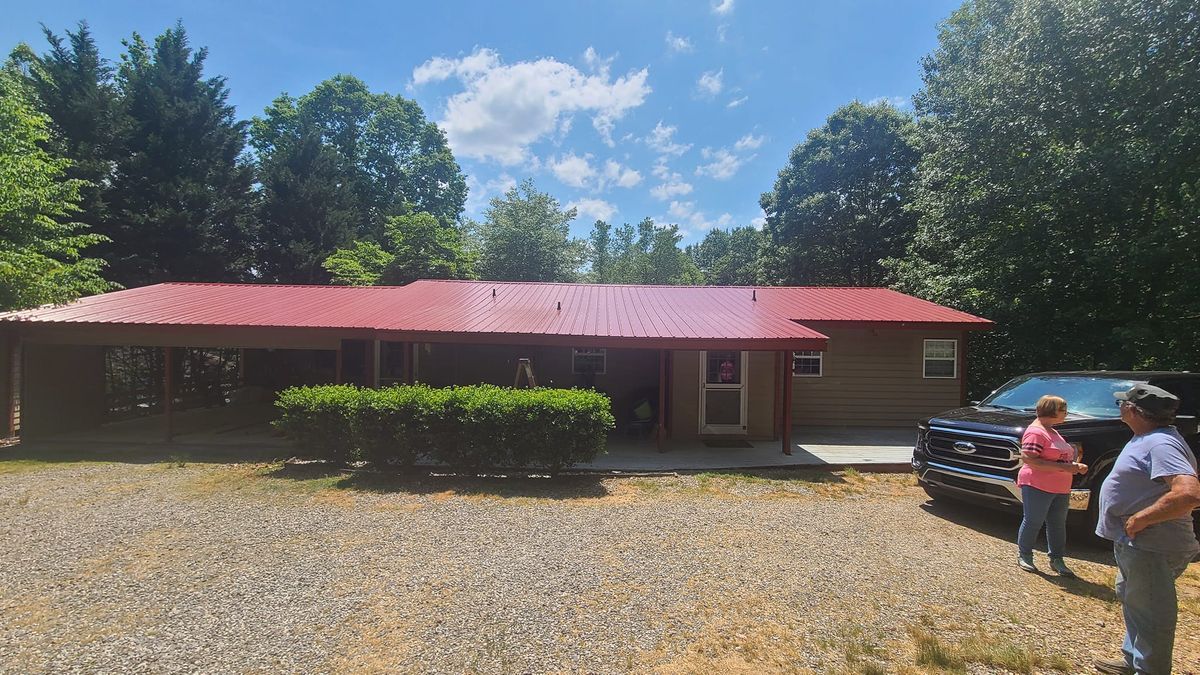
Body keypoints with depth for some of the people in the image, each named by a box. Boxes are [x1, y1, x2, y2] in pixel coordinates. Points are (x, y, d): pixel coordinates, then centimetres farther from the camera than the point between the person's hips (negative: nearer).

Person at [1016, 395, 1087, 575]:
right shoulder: (1036, 432, -16)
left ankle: (1056, 559, 24)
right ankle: (1024, 555, 15)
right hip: (1038, 487, -9)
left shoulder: (1053, 432, 16)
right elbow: (1028, 459, -25)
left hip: (1061, 489, 9)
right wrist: (1063, 467, -26)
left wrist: (1075, 465, 8)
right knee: (1033, 522, 1)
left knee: (1058, 524, 13)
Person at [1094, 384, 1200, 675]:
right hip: (1134, 542, 11)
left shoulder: (1161, 444, -24)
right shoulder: (1146, 438, 9)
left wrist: (1140, 519, -27)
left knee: (1149, 613, 2)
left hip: (1152, 547, -11)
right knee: (1130, 599, 24)